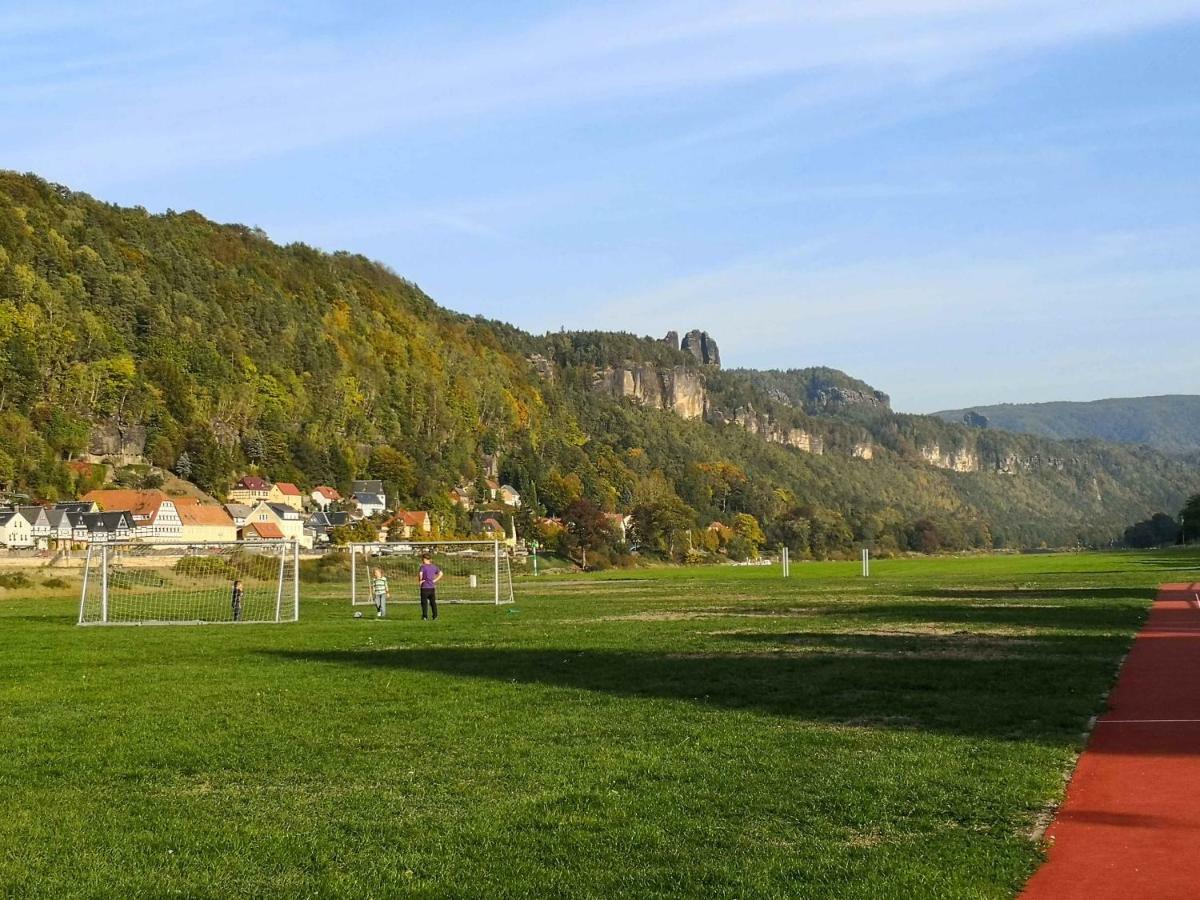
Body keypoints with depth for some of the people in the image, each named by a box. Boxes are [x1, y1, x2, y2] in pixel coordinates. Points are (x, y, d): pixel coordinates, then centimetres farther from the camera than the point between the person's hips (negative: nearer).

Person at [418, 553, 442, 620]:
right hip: (432, 587, 5)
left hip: (425, 587, -5)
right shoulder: (434, 567, 8)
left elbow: (420, 574, -25)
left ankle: (425, 616, -1)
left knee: (424, 602, 1)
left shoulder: (423, 566, -9)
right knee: (433, 602, 11)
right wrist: (435, 580, 8)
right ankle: (435, 615, 12)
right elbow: (440, 573, 10)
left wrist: (420, 580, -8)